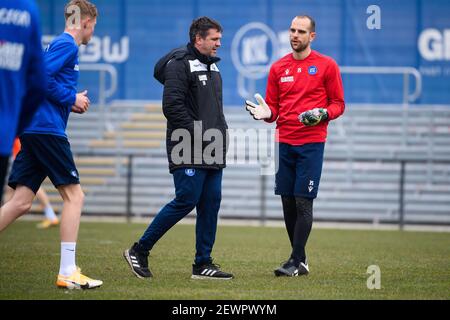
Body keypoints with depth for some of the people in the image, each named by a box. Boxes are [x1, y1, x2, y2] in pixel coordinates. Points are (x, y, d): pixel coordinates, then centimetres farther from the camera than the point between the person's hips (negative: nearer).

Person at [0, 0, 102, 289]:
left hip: (33, 131, 9)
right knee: (74, 195, -5)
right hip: (47, 128, -9)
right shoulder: (67, 45, -7)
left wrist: (73, 101, 15)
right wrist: (71, 99, -10)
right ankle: (67, 273, -7)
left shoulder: (61, 44, 22)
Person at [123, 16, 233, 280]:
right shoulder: (180, 65, -9)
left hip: (213, 152, 9)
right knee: (186, 201, -11)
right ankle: (139, 251, 0)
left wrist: (221, 131, 12)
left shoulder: (212, 66, 19)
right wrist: (196, 134, -18)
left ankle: (203, 264, 9)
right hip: (188, 151, -9)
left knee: (211, 203, 4)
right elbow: (172, 105, -17)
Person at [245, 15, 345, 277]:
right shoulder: (278, 68, 11)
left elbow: (338, 104, 2)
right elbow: (274, 108, 15)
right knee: (288, 202, 4)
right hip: (284, 143, 4)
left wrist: (323, 114, -18)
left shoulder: (326, 65, 0)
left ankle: (296, 262, -6)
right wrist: (266, 113, -8)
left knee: (303, 201, -8)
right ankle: (301, 258, 14)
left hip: (312, 143, -4)